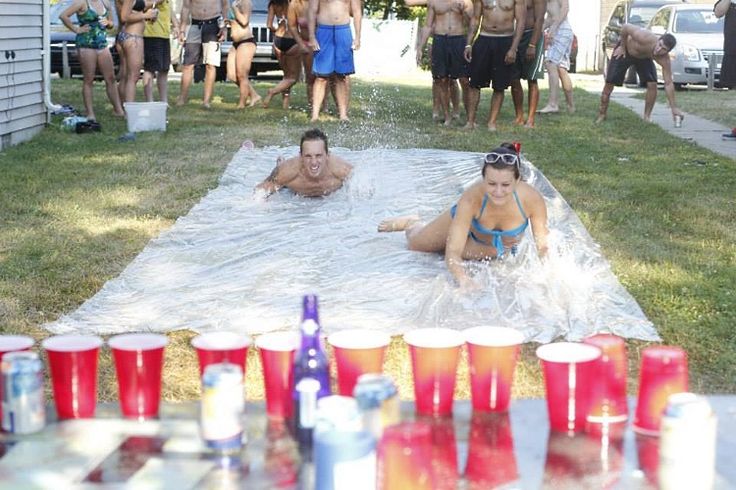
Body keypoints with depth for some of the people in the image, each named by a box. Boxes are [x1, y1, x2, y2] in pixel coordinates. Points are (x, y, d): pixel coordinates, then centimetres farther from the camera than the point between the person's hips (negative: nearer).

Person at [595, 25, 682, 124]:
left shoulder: (664, 59, -33)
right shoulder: (644, 38, -44)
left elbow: (668, 83, -27)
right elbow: (625, 27, -28)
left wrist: (674, 108, -29)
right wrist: (622, 46, -16)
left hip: (644, 57, 2)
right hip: (624, 51, -2)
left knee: (652, 84, -15)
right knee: (609, 83, -6)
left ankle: (647, 116, 3)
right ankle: (602, 115, 8)